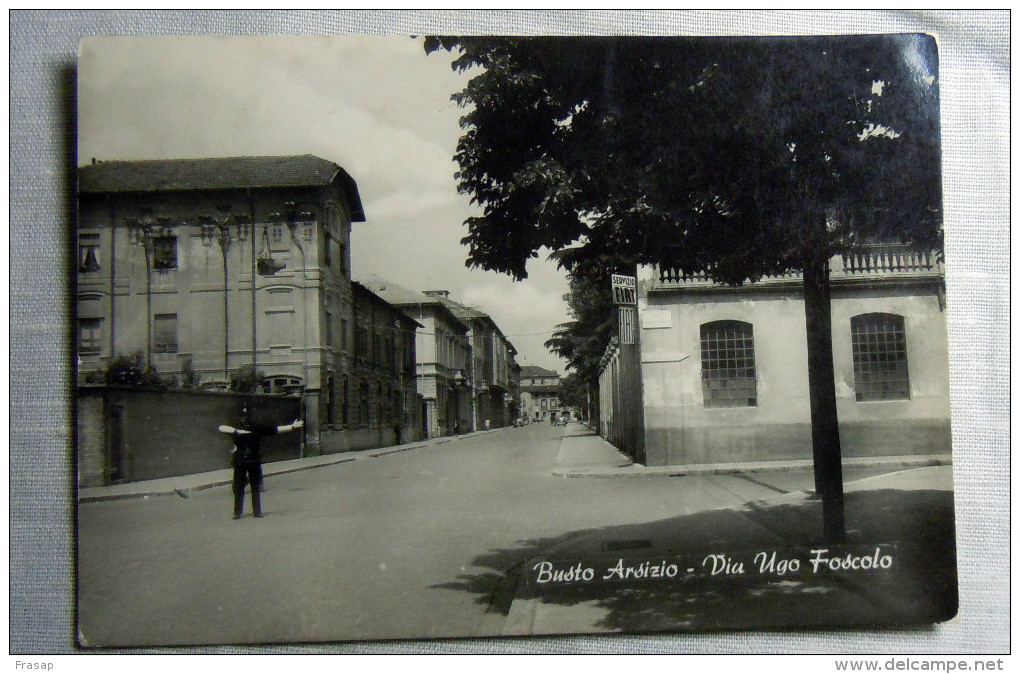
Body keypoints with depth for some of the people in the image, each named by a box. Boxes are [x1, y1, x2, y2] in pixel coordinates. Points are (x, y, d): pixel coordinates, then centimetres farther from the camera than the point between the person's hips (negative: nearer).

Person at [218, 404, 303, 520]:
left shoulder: (258, 428, 6)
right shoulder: (235, 429, 3)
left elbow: (276, 429, 5)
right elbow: (222, 428, -13)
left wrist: (292, 426, 1)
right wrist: (237, 431, -26)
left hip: (254, 462, 1)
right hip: (239, 462, -1)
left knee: (256, 488, 6)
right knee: (238, 488, 1)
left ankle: (257, 511, 18)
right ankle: (237, 512, 11)